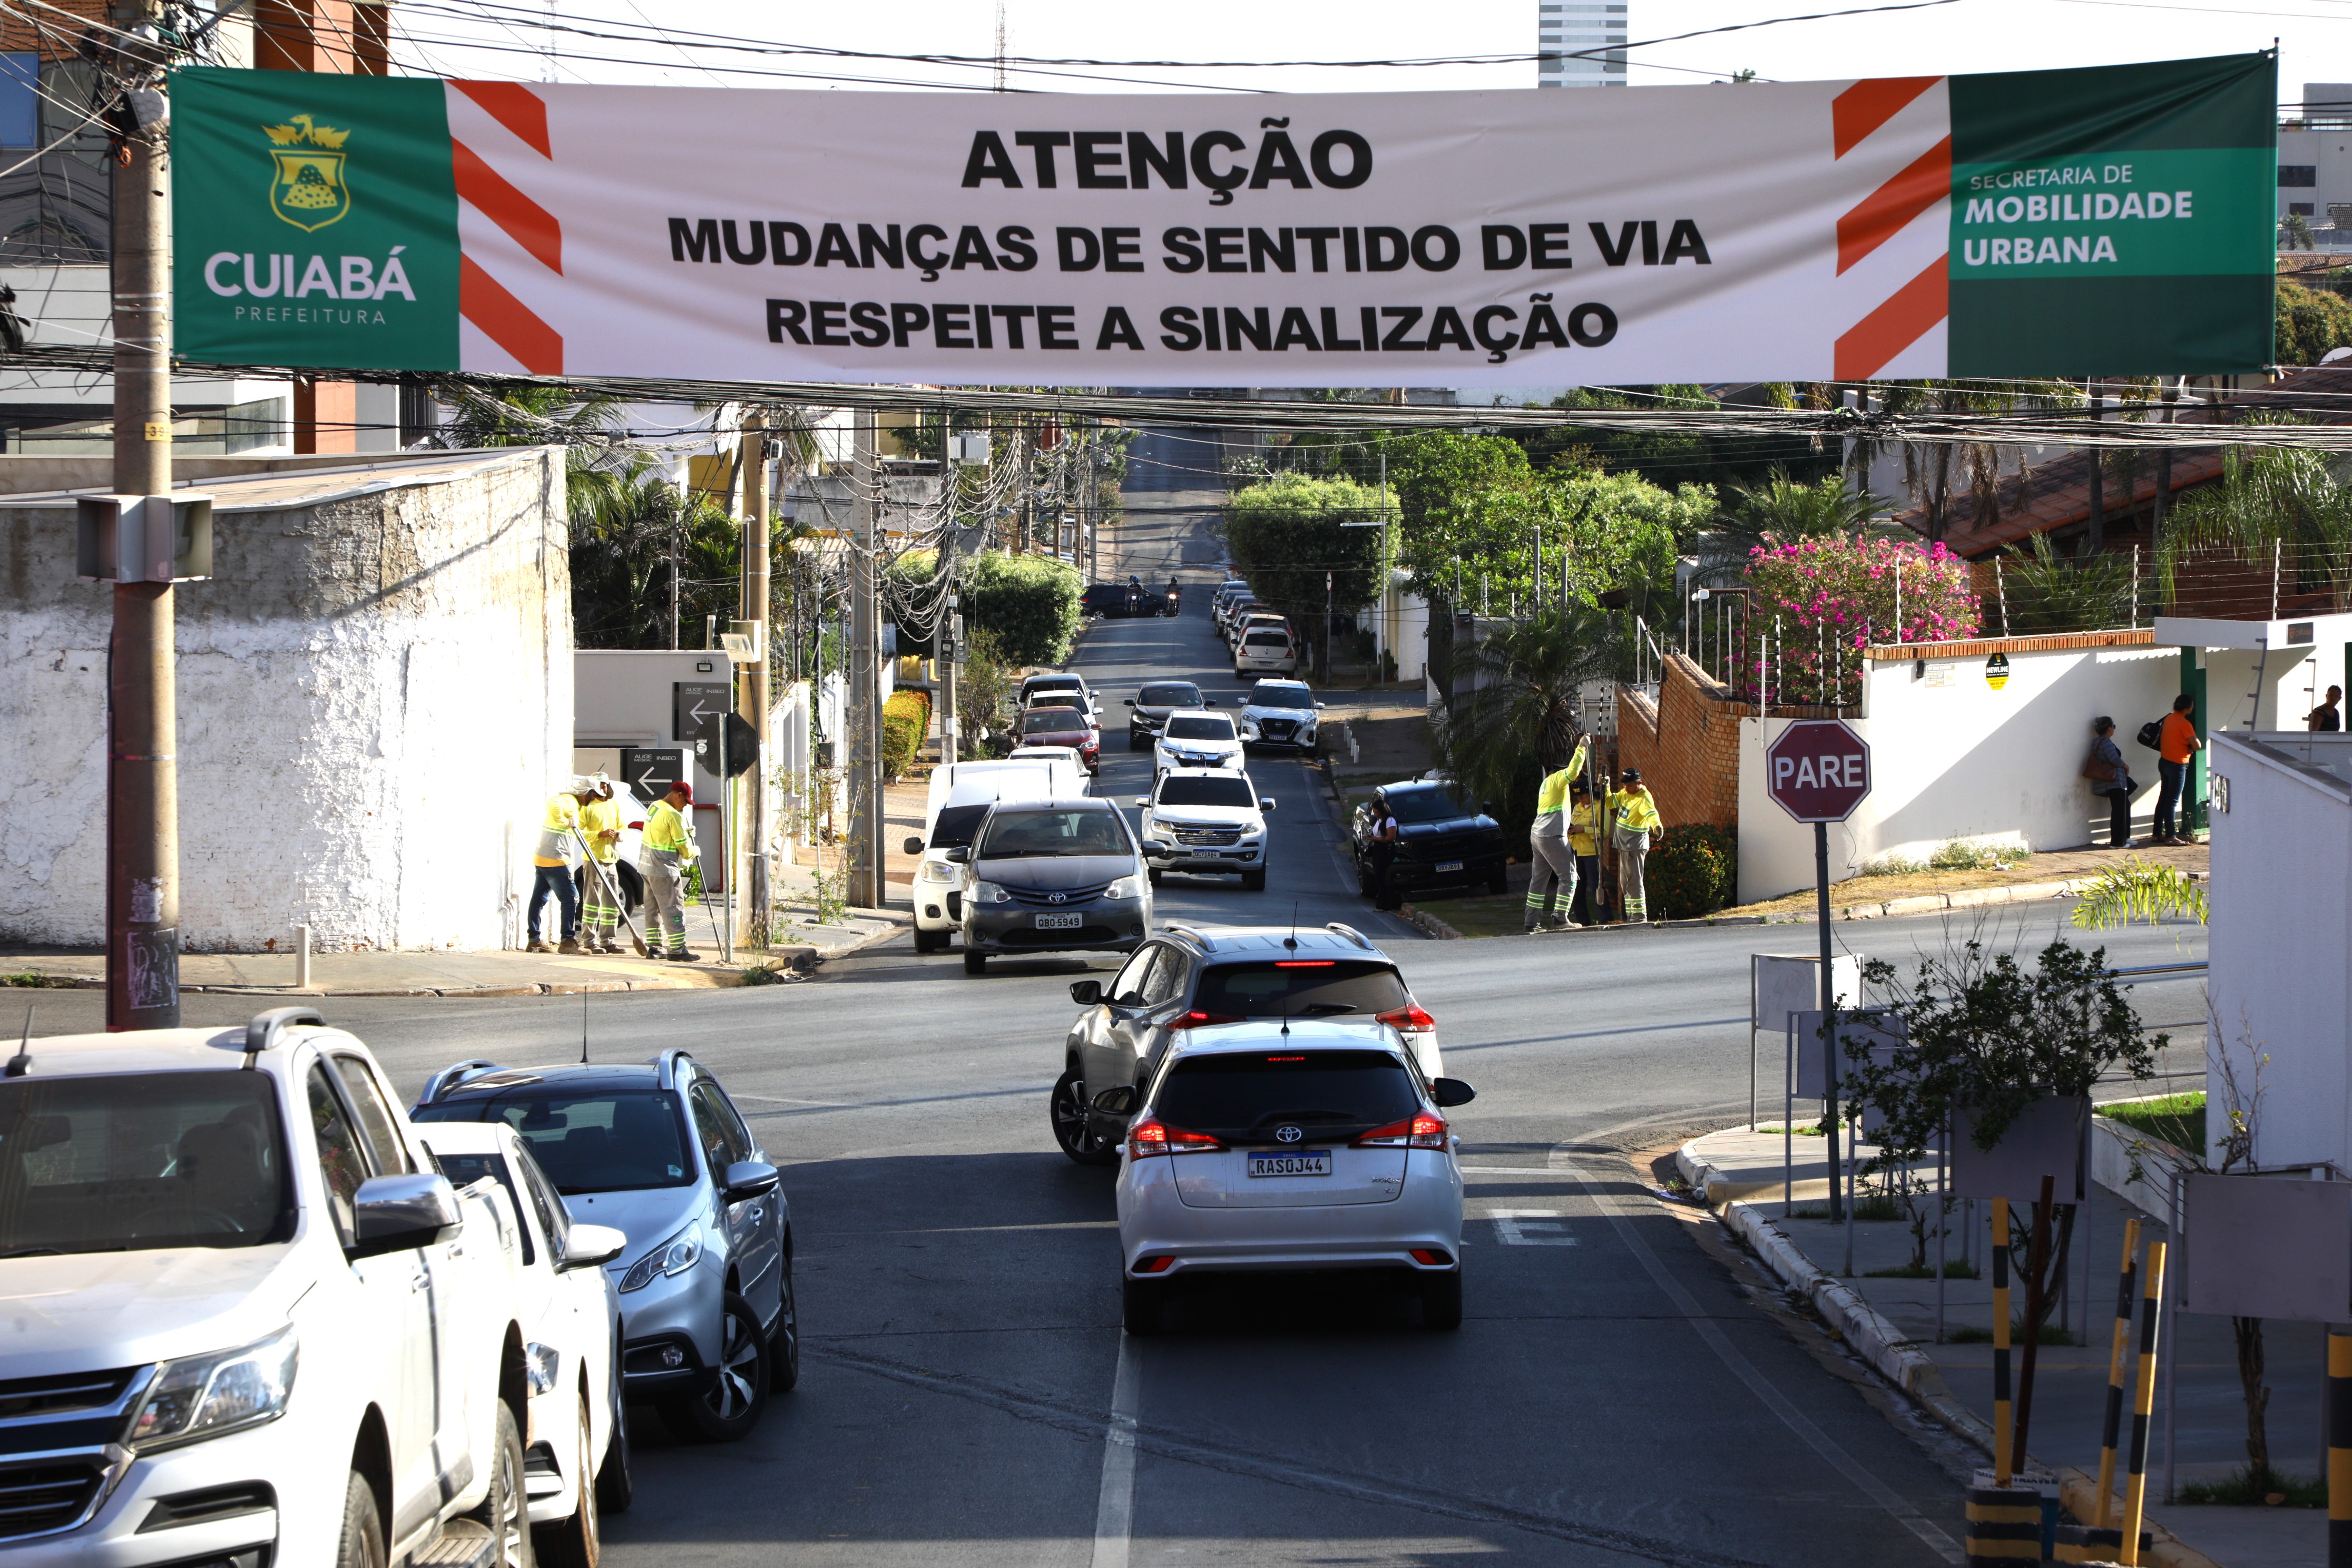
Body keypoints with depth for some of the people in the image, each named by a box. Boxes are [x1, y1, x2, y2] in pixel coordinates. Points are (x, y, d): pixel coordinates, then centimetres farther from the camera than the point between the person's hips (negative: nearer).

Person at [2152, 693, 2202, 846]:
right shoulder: (2184, 724, -18)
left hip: (2164, 762, 8)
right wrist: (2191, 748, 4)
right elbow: (2197, 746, -18)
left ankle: (2157, 834, 17)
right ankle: (2171, 837, -2)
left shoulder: (2169, 718, 7)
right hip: (2177, 765, -8)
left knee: (2163, 799, 13)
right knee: (2172, 801, -5)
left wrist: (2187, 748, 7)